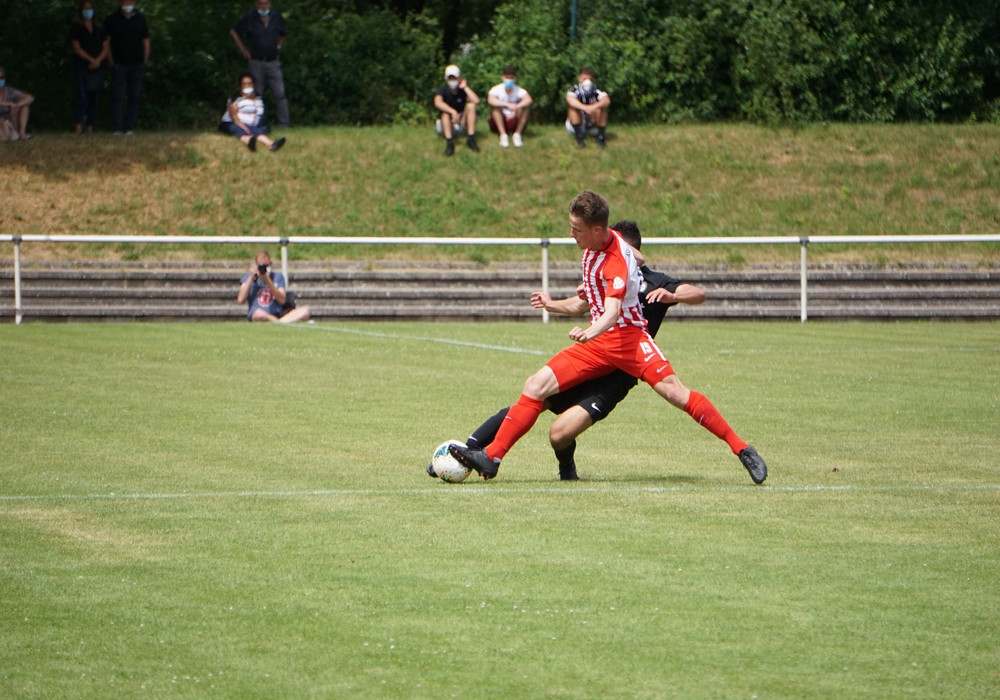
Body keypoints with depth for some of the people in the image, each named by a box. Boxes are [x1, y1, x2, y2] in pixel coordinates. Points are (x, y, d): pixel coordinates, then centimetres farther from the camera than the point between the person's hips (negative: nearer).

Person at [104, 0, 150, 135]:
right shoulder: (112, 19, 4)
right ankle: (117, 128, -8)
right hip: (119, 64, -2)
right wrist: (111, 61, -3)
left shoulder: (140, 20, 11)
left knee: (134, 97, 1)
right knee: (118, 96, -7)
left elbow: (146, 41, 14)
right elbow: (106, 41, 4)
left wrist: (145, 62, 6)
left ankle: (129, 127, 5)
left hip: (137, 64, 2)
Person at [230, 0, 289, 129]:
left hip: (273, 62, 2)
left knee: (280, 93, -6)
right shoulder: (249, 18, -3)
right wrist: (243, 49, 3)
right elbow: (233, 32, 8)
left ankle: (284, 123, -4)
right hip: (256, 63, -2)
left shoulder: (276, 17, 7)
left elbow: (283, 34, 26)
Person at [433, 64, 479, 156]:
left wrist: (465, 87, -17)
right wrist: (453, 112, -46)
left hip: (461, 123, 2)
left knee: (471, 105, -20)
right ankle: (449, 142, -40)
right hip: (447, 124, -2)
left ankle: (471, 139, -27)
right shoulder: (443, 91, -11)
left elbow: (476, 101, -23)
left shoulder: (463, 91, -3)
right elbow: (437, 103, -36)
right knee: (445, 111, -31)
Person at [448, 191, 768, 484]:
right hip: (597, 343, 8)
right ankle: (490, 458, -4)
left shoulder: (616, 258, -18)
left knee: (673, 390, -24)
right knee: (536, 386, -4)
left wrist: (591, 332, -53)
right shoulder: (591, 249, 10)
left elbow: (613, 310, -35)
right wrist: (553, 305, 21)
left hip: (627, 337, -8)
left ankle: (741, 449, -16)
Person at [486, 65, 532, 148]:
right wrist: (508, 105, -46)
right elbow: (490, 100, -35)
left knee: (525, 104, -21)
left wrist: (516, 107, -48)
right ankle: (503, 135, -28)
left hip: (515, 122, 1)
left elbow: (529, 100, -31)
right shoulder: (497, 89, -13)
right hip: (499, 123, -1)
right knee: (495, 105, -26)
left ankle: (517, 134, -21)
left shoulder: (519, 91, -11)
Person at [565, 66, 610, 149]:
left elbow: (607, 100, -35)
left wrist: (594, 106, -56)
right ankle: (579, 138, -24)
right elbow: (570, 99, -43)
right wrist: (585, 108, -59)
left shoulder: (596, 91, -17)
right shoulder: (575, 90, -20)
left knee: (601, 109, -23)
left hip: (593, 127, 1)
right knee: (573, 108, -27)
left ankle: (601, 137, -17)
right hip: (577, 125, -1)